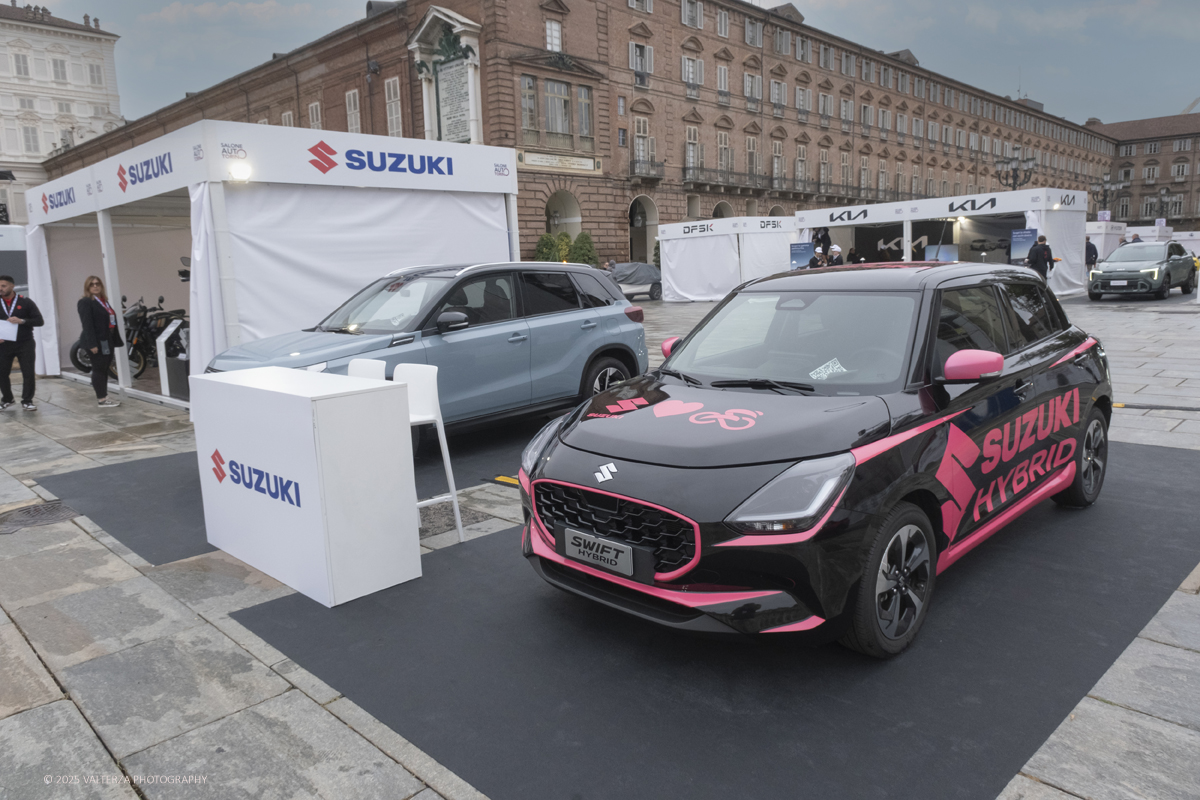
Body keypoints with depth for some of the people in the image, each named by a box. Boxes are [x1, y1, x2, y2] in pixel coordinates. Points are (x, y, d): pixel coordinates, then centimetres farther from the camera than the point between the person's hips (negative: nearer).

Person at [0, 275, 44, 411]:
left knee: (29, 373, -3)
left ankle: (27, 401, 10)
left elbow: (39, 321, -3)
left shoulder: (26, 302, 1)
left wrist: (22, 321, -19)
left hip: (25, 344, -2)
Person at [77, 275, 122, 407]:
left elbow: (111, 320, 16)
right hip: (97, 342, -8)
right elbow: (87, 324, -16)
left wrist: (115, 340, 12)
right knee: (99, 369, -3)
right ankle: (102, 400, 2)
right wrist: (92, 344, -22)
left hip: (107, 340, 8)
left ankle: (103, 396, 17)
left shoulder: (104, 300, 19)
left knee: (104, 369, 11)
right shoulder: (85, 302, -8)